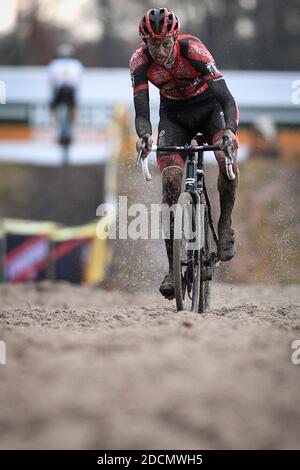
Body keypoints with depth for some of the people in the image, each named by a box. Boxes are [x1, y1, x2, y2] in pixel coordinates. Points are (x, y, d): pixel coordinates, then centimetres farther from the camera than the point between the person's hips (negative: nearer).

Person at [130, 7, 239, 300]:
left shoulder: (193, 50, -31)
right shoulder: (140, 60, -23)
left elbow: (226, 99, -34)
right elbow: (141, 111, -24)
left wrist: (230, 130, -53)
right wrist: (144, 136, -47)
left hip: (209, 105, -2)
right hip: (174, 114, 2)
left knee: (228, 159, -31)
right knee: (170, 180, -17)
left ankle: (225, 227, -6)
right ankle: (174, 268, -12)